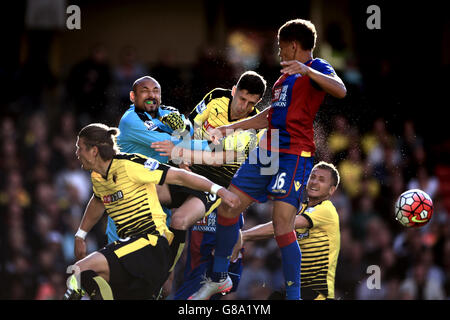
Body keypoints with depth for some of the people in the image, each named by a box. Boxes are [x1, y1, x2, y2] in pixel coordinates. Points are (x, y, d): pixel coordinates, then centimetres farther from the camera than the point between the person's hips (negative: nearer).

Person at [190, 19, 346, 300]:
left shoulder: (317, 69, -4)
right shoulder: (286, 78, 23)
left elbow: (340, 90, -26)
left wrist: (307, 70, -38)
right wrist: (227, 129, 33)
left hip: (294, 155, -9)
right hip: (268, 153, 9)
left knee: (283, 228, -17)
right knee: (227, 207, 11)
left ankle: (294, 296, -10)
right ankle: (219, 278, 26)